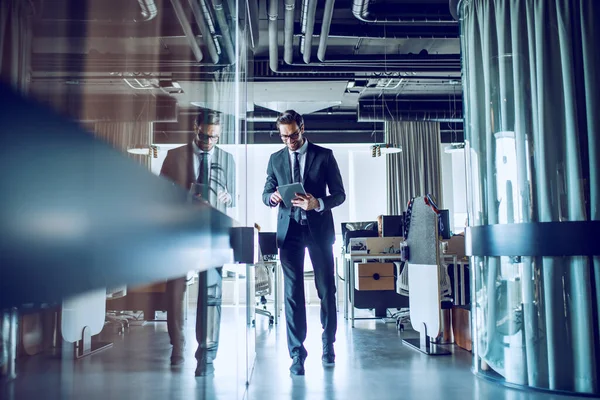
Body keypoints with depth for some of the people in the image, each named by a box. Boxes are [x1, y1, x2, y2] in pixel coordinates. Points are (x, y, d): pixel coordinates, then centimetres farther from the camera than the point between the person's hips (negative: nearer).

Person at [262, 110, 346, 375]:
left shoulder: (324, 155, 2)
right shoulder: (276, 159, 11)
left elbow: (339, 194, 0)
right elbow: (265, 193, 13)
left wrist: (318, 203, -19)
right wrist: (272, 197, -11)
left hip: (319, 228, -1)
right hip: (289, 229, 2)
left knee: (326, 289, 7)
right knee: (292, 291, -2)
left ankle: (328, 344, 26)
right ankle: (297, 353, 4)